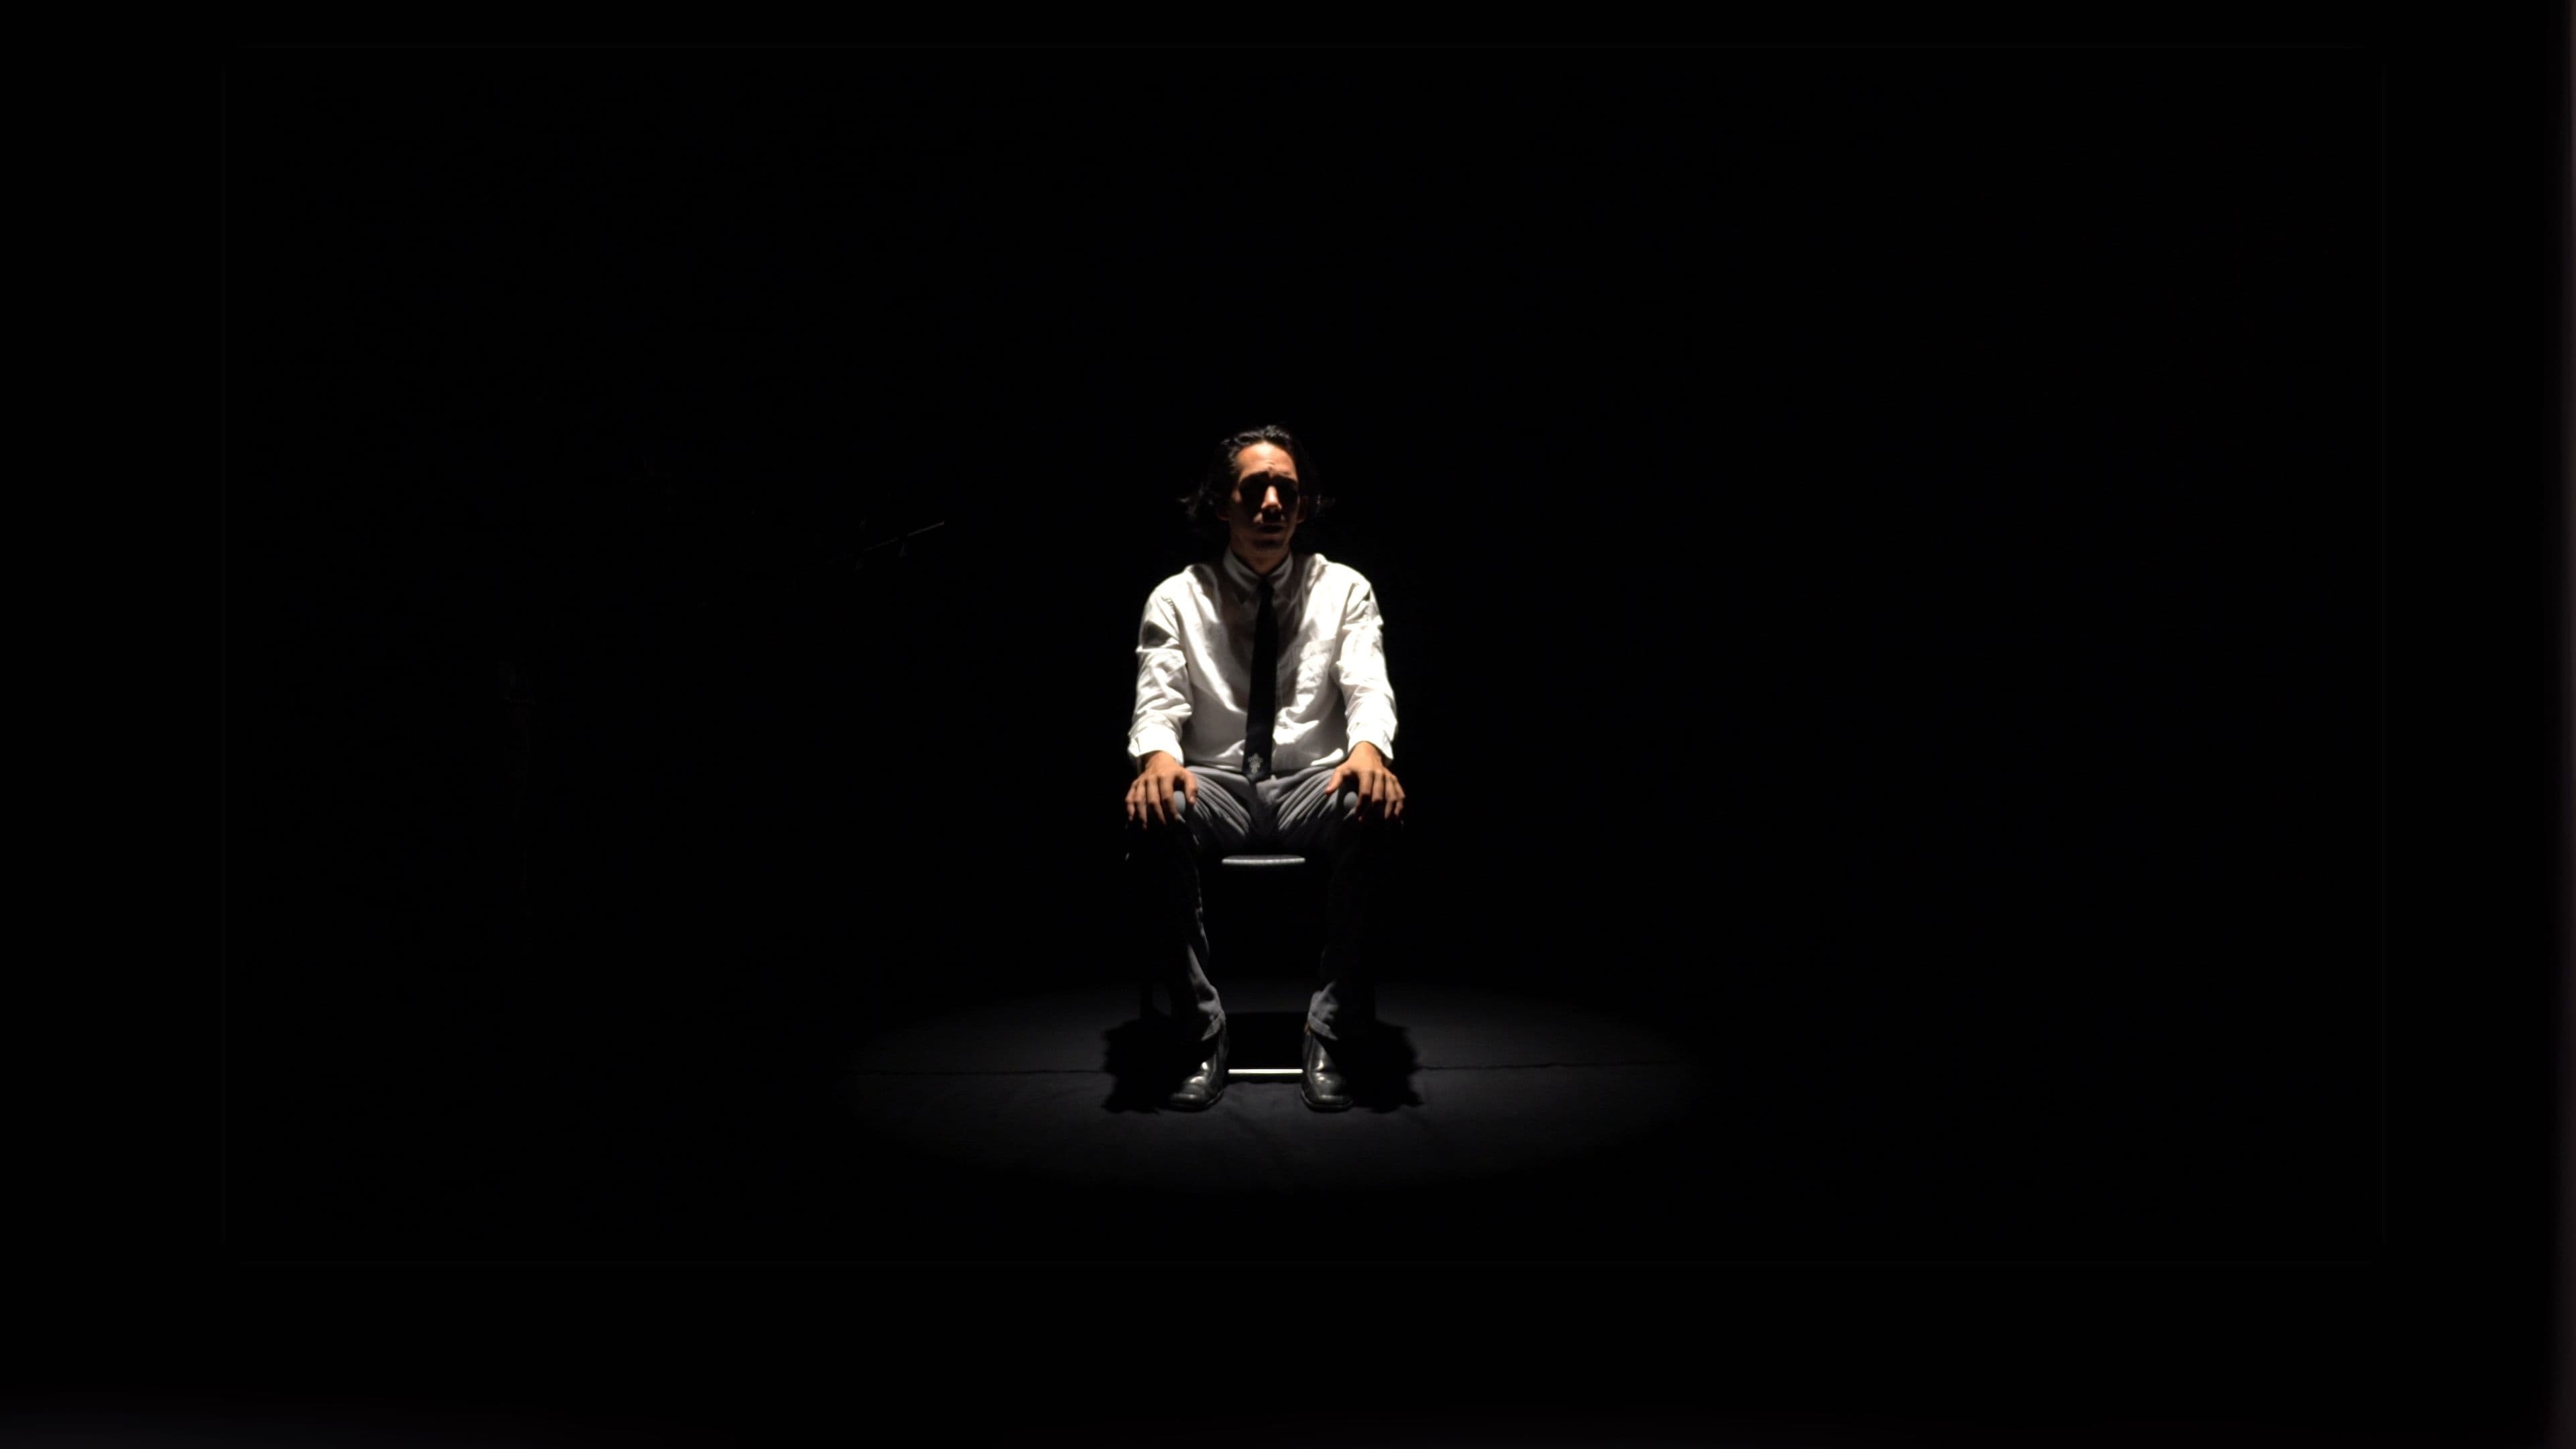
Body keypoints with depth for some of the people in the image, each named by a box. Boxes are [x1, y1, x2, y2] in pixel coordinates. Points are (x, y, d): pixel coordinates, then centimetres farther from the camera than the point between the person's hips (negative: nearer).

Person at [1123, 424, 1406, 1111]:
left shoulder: (1344, 589, 8)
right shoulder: (1177, 598, 7)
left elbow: (1368, 688, -6)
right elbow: (1158, 701, -4)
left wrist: (1368, 749, -32)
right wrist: (1159, 757, -31)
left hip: (1315, 787, 0)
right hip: (1215, 790, 0)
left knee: (1378, 811, -35)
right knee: (1153, 815, -35)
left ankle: (1330, 1038, -26)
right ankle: (1202, 1040, -24)